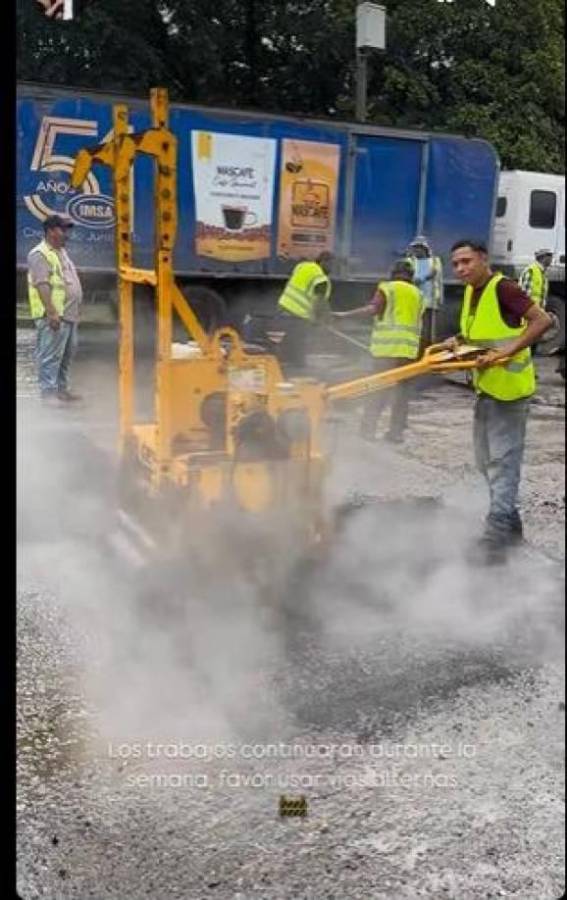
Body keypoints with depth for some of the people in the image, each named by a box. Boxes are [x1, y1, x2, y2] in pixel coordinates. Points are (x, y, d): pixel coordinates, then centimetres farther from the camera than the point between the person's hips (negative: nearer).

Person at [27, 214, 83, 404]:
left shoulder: (61, 252, 19)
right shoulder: (39, 254, -11)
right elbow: (42, 285, -20)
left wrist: (75, 311, 23)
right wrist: (52, 312, -26)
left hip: (68, 314, 10)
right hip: (53, 316, -9)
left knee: (66, 354, 14)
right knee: (50, 355, -7)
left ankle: (62, 389, 22)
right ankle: (48, 392, -3)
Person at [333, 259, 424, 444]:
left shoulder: (386, 288, 2)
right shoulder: (418, 293, 16)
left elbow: (373, 308, -13)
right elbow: (418, 321, 17)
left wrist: (346, 314, -13)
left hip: (388, 346, -3)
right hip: (409, 348, 4)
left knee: (378, 389, -1)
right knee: (402, 390, 9)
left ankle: (368, 429, -3)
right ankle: (396, 432, 10)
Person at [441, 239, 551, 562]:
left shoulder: (503, 288, -16)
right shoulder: (472, 292, 11)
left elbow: (543, 320, -21)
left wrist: (509, 350, -26)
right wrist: (459, 342, 2)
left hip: (508, 387, -10)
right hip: (486, 386, 10)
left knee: (503, 462, -7)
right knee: (486, 459, 16)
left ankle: (495, 539, -5)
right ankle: (511, 526, 28)